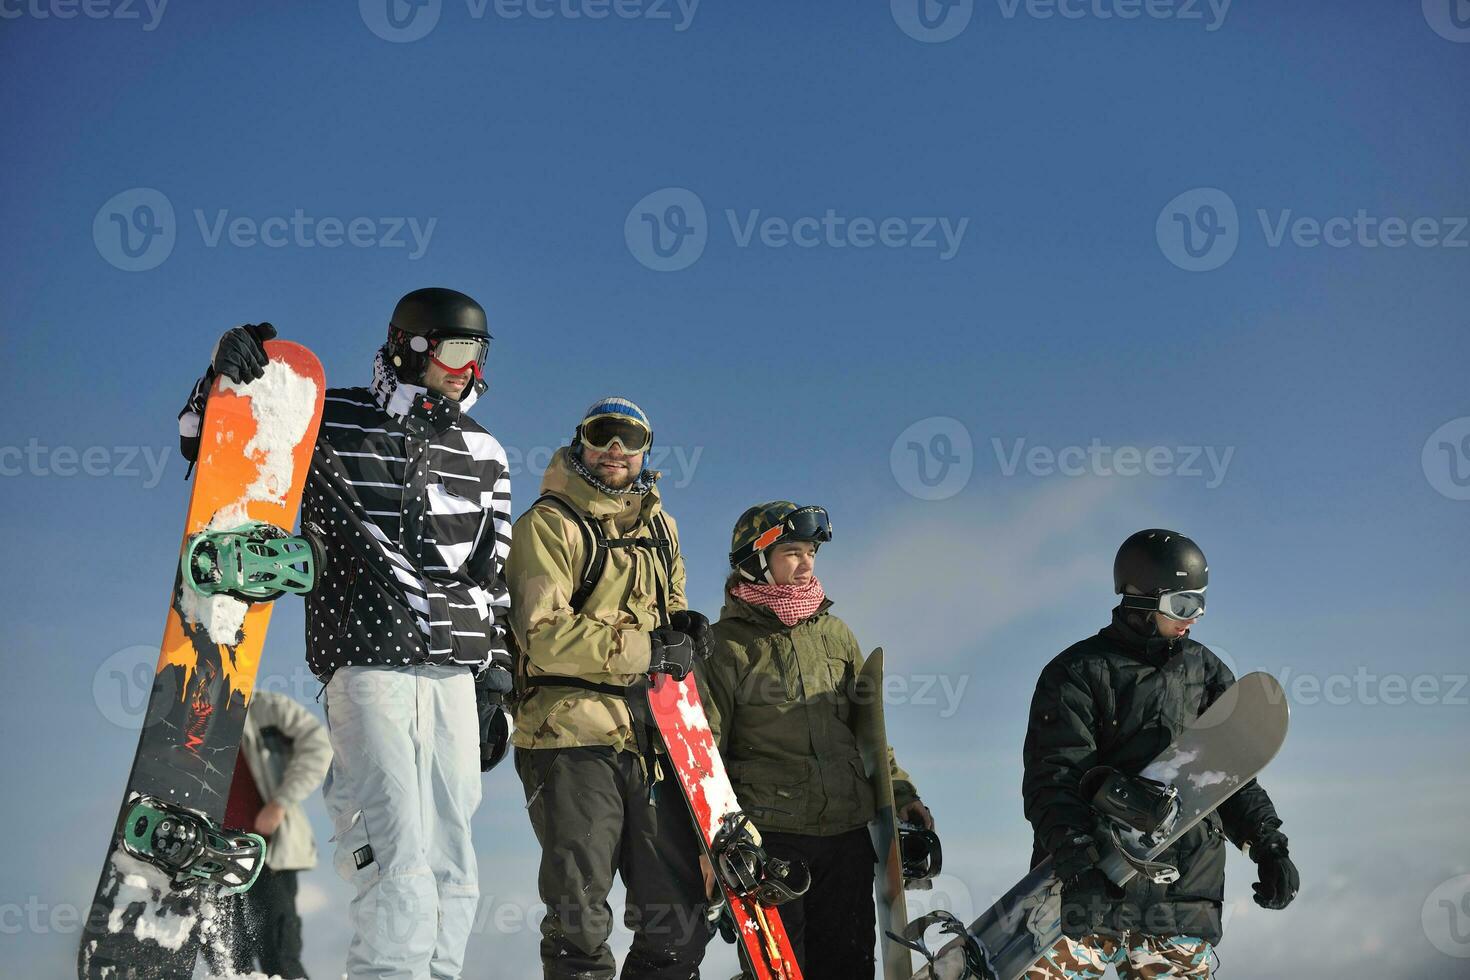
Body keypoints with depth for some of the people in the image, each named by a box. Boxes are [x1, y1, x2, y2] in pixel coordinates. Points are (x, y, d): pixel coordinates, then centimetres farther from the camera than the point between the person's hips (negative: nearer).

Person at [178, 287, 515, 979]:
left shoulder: (484, 453, 16)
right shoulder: (333, 421, 3)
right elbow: (203, 439, 9)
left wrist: (496, 678, 13)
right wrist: (226, 374, -11)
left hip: (456, 671, 5)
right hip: (368, 661, -5)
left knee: (451, 860, 5)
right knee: (398, 852, -16)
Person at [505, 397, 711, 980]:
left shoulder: (658, 523, 19)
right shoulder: (549, 524, -4)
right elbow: (544, 635, -15)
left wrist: (683, 626, 6)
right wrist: (648, 649, -15)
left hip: (650, 737, 7)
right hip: (573, 734, -6)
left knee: (680, 912, 7)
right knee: (579, 916, -4)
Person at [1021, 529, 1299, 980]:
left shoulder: (1207, 672, 16)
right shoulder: (1079, 671, 0)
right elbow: (1054, 776, -11)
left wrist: (1268, 845, 5)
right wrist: (1071, 843, -28)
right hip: (1087, 890, -4)